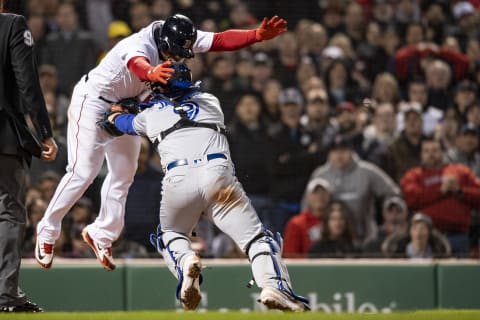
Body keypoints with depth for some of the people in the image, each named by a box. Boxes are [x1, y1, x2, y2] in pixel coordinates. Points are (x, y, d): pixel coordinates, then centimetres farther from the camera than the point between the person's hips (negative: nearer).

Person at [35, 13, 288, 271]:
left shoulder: (178, 40, -15)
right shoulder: (139, 45, -36)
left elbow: (221, 40, -20)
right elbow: (137, 64, -60)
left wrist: (259, 35, -34)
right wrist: (151, 73, -83)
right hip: (93, 101, -8)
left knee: (124, 172, 12)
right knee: (83, 171, -12)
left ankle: (101, 235, 27)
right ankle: (47, 231, 4)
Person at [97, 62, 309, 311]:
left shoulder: (150, 115, 27)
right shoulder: (211, 102, 28)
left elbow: (113, 121, 48)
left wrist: (116, 111, 71)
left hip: (178, 179, 0)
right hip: (219, 174, 0)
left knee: (169, 235, 26)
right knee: (256, 237, -1)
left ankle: (185, 261, -8)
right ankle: (274, 284, -28)